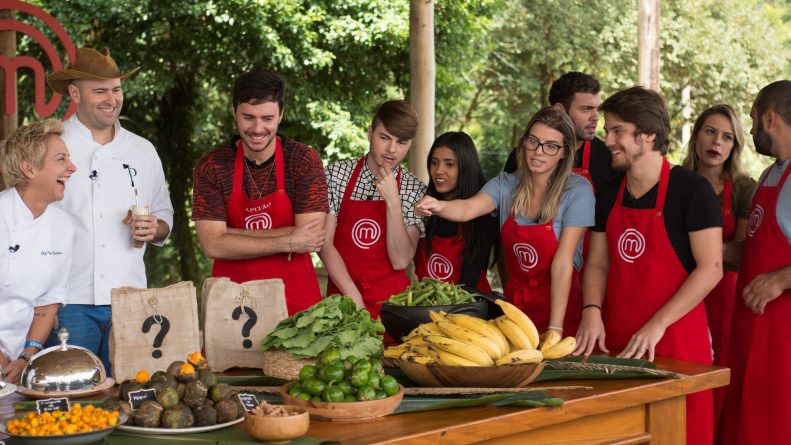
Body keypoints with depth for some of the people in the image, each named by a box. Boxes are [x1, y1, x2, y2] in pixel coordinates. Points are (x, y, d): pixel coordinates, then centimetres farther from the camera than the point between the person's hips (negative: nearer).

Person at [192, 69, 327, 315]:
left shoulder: (304, 161, -4)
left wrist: (233, 236, -14)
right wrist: (288, 242, -15)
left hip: (296, 300, 0)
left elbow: (311, 238, -14)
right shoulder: (210, 167, -2)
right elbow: (212, 245, -10)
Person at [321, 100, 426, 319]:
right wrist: (354, 297, -10)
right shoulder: (336, 174, 1)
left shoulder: (415, 190, 1)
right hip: (342, 296, 0)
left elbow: (400, 261, -6)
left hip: (392, 300, 0)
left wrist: (393, 201, -14)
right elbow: (325, 243, -2)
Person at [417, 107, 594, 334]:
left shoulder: (577, 191, -11)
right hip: (513, 303, 3)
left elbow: (562, 263, -17)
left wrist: (555, 329, -23)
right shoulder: (505, 184, -2)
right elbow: (468, 208, -21)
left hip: (560, 302, -3)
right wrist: (439, 206, -44)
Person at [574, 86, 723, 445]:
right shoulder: (609, 195, 11)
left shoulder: (691, 189, -8)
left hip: (675, 338, -5)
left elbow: (711, 268, -12)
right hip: (615, 340, 5)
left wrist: (658, 325, -18)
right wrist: (592, 311, -6)